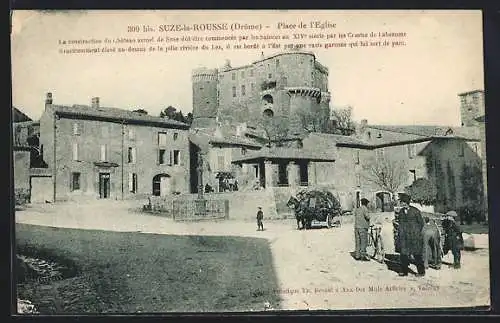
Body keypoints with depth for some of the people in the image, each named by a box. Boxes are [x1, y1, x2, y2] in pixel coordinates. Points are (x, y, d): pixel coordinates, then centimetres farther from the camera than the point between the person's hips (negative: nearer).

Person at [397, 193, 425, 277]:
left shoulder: (415, 211, -5)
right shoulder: (401, 211, 11)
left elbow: (421, 222, 1)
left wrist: (417, 232, -3)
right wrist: (399, 231, 10)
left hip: (414, 236, -5)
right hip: (403, 237, 5)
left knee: (417, 254, 1)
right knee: (403, 254, 4)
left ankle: (421, 271, 11)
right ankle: (404, 271, 14)